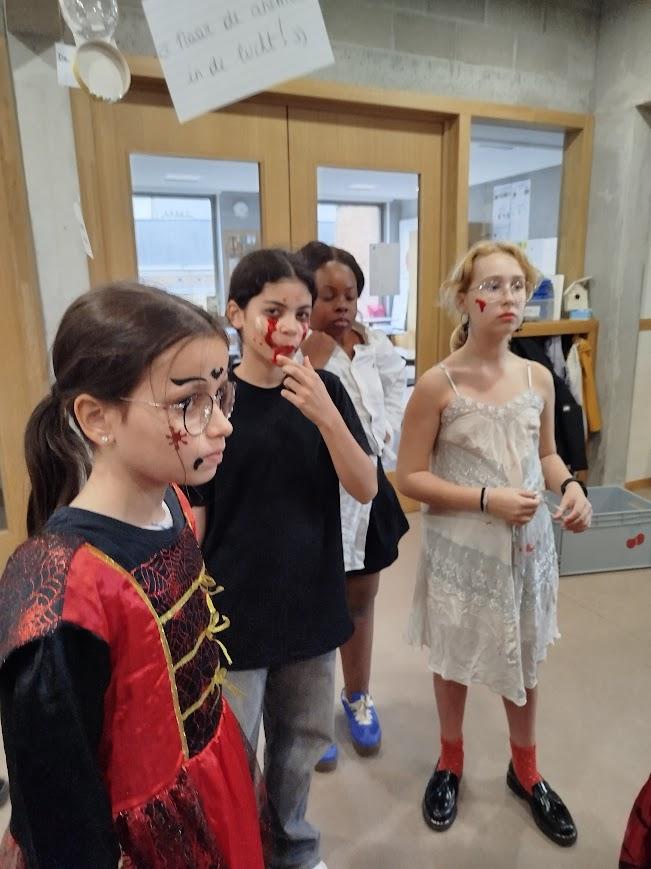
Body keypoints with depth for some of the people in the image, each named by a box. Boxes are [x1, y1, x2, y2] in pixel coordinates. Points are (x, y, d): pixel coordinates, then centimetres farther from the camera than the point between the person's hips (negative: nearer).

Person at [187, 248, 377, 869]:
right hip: (232, 611, -3)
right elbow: (191, 516, -8)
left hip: (309, 605, 4)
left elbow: (365, 488, -8)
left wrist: (324, 413, -23)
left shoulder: (325, 389, -3)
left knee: (302, 740, 22)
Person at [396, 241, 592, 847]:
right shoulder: (438, 384, -16)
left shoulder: (538, 378, -2)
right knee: (454, 659, 17)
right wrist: (486, 498, -22)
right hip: (461, 547, -4)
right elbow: (410, 477, -13)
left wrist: (570, 486, -10)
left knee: (524, 659, 21)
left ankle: (525, 771, 48)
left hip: (528, 543, 4)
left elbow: (546, 454, 10)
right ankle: (450, 764, 45)